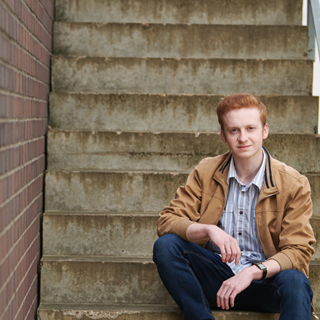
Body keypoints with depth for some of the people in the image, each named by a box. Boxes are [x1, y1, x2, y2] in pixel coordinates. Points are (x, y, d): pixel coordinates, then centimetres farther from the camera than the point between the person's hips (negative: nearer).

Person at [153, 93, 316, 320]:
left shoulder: (294, 184, -4)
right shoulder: (205, 173, 3)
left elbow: (299, 251, -9)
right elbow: (167, 221, -3)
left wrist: (252, 272, -26)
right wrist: (208, 230, -24)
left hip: (264, 280, -2)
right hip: (215, 277, 2)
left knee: (295, 281, -35)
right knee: (165, 245, -23)